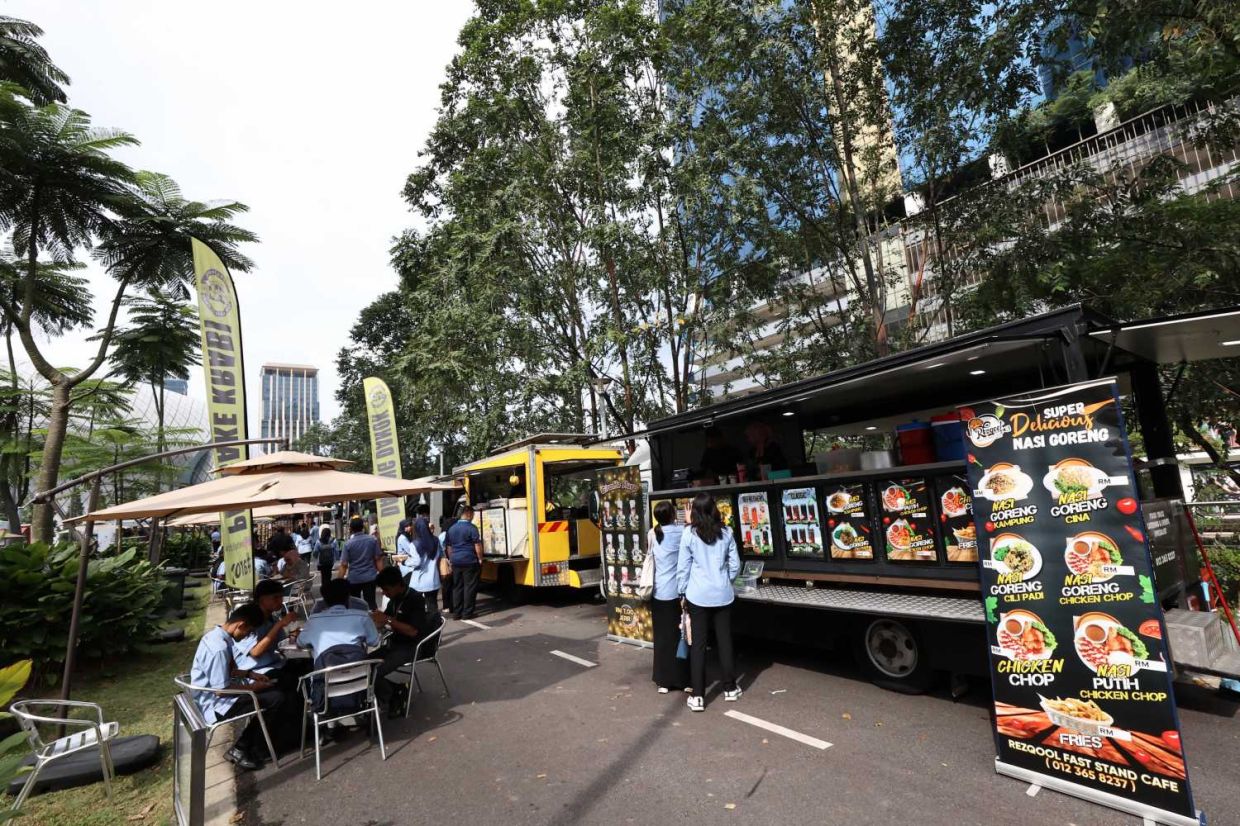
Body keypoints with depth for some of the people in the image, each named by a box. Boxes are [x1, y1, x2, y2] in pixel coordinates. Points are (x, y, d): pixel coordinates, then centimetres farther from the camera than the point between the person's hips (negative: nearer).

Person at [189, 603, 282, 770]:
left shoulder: (216, 634, 2)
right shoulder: (219, 648, -30)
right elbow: (222, 690, -25)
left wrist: (250, 674, 7)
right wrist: (252, 687, -12)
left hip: (210, 695, 10)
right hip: (215, 705, -10)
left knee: (272, 688, 10)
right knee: (275, 698, -16)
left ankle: (251, 743, 14)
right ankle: (239, 750, 2)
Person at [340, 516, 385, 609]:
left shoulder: (348, 544, -7)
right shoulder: (372, 540, -4)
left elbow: (344, 564, -9)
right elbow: (378, 559, -2)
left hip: (353, 578, -1)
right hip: (370, 577, 1)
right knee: (371, 602, 5)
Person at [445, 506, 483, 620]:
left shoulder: (452, 528, 11)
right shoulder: (472, 527, -10)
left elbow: (449, 547, 16)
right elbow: (477, 545, -12)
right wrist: (480, 559, -2)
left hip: (456, 562, 6)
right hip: (469, 561, -6)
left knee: (457, 587, 10)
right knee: (469, 587, 0)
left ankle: (457, 613, 13)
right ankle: (467, 613, 2)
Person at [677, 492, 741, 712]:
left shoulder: (689, 533, -9)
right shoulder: (726, 532, 0)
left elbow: (683, 567, -5)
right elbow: (735, 565, 4)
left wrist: (682, 592, 6)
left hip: (698, 595, -2)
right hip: (722, 594, 3)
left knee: (698, 644, 5)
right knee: (724, 641, 14)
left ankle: (698, 696, 9)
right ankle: (730, 689, 27)